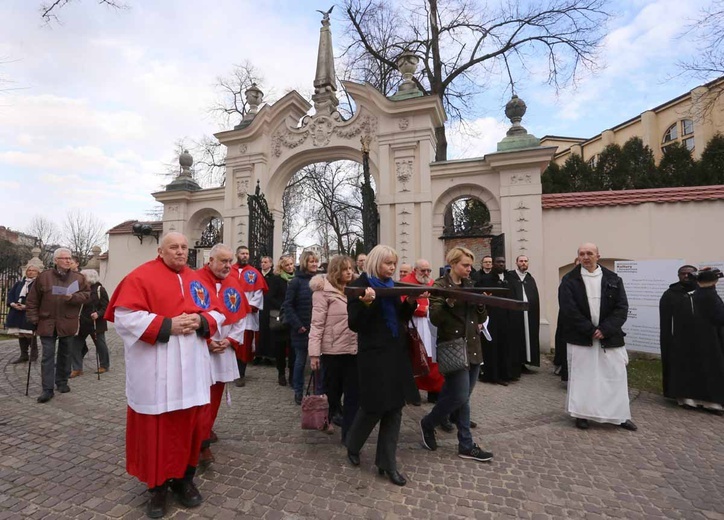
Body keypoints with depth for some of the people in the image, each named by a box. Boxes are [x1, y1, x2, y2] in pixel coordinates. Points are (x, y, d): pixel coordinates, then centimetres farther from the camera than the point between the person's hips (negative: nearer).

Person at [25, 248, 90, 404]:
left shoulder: (78, 278, 2)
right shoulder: (43, 276, -1)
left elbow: (86, 294, 2)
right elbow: (32, 300, 3)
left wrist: (73, 297, -18)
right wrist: (34, 319, -2)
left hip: (68, 323, 1)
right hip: (47, 323, -1)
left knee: (64, 355, 12)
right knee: (48, 356, 0)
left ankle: (62, 382, 27)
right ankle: (47, 389, 4)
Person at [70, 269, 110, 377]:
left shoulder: (100, 289, -10)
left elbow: (106, 307, -13)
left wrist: (98, 314, -28)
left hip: (96, 324, -5)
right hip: (82, 323, 5)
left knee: (100, 344, 8)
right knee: (75, 345, 1)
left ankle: (104, 365, 24)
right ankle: (77, 369, 11)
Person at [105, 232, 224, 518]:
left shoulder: (197, 280, 10)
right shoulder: (141, 276, -5)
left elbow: (217, 312, 11)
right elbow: (126, 317, -13)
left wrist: (201, 321, -10)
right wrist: (167, 325, -20)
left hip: (192, 368, 5)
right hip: (156, 370, -4)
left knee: (191, 423, 12)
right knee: (157, 427, 7)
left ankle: (184, 478, 31)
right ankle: (157, 485, 26)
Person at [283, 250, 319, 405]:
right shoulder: (297, 281, -6)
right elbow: (288, 305, -8)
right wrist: (297, 325, -13)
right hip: (302, 329, -3)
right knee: (300, 361, 8)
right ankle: (298, 392, 24)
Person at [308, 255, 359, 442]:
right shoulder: (324, 291, -9)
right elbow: (317, 323, -12)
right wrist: (314, 352, -15)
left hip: (353, 349, 4)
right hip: (333, 351, -4)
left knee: (353, 394, 6)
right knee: (333, 391, 14)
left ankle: (349, 434, 19)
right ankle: (325, 421, 41)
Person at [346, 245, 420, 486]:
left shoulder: (391, 285, 11)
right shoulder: (360, 285, -9)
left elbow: (400, 318, 14)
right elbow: (354, 324, -15)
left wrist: (411, 302, -2)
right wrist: (366, 303, -31)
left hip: (396, 352, 7)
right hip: (373, 354, -6)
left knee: (394, 408, 9)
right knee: (373, 407, 3)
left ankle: (387, 462, 23)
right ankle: (353, 446, 33)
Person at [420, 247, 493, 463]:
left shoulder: (470, 285, 12)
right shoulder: (439, 286, -8)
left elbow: (481, 318, 12)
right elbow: (435, 319, -15)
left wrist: (481, 303, -7)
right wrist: (449, 302, -29)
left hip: (473, 347, 6)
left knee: (461, 397, 11)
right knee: (460, 397, -6)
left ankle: (465, 445, 22)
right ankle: (428, 424, 18)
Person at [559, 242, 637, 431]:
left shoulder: (613, 279, 3)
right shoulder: (569, 280, -3)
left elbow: (622, 308, -2)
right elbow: (569, 310, -10)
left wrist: (605, 329, -13)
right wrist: (590, 330, -14)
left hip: (609, 337, 2)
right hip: (580, 337, -2)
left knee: (616, 376, 8)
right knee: (581, 376, 6)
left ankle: (621, 416, 24)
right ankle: (582, 414, 18)